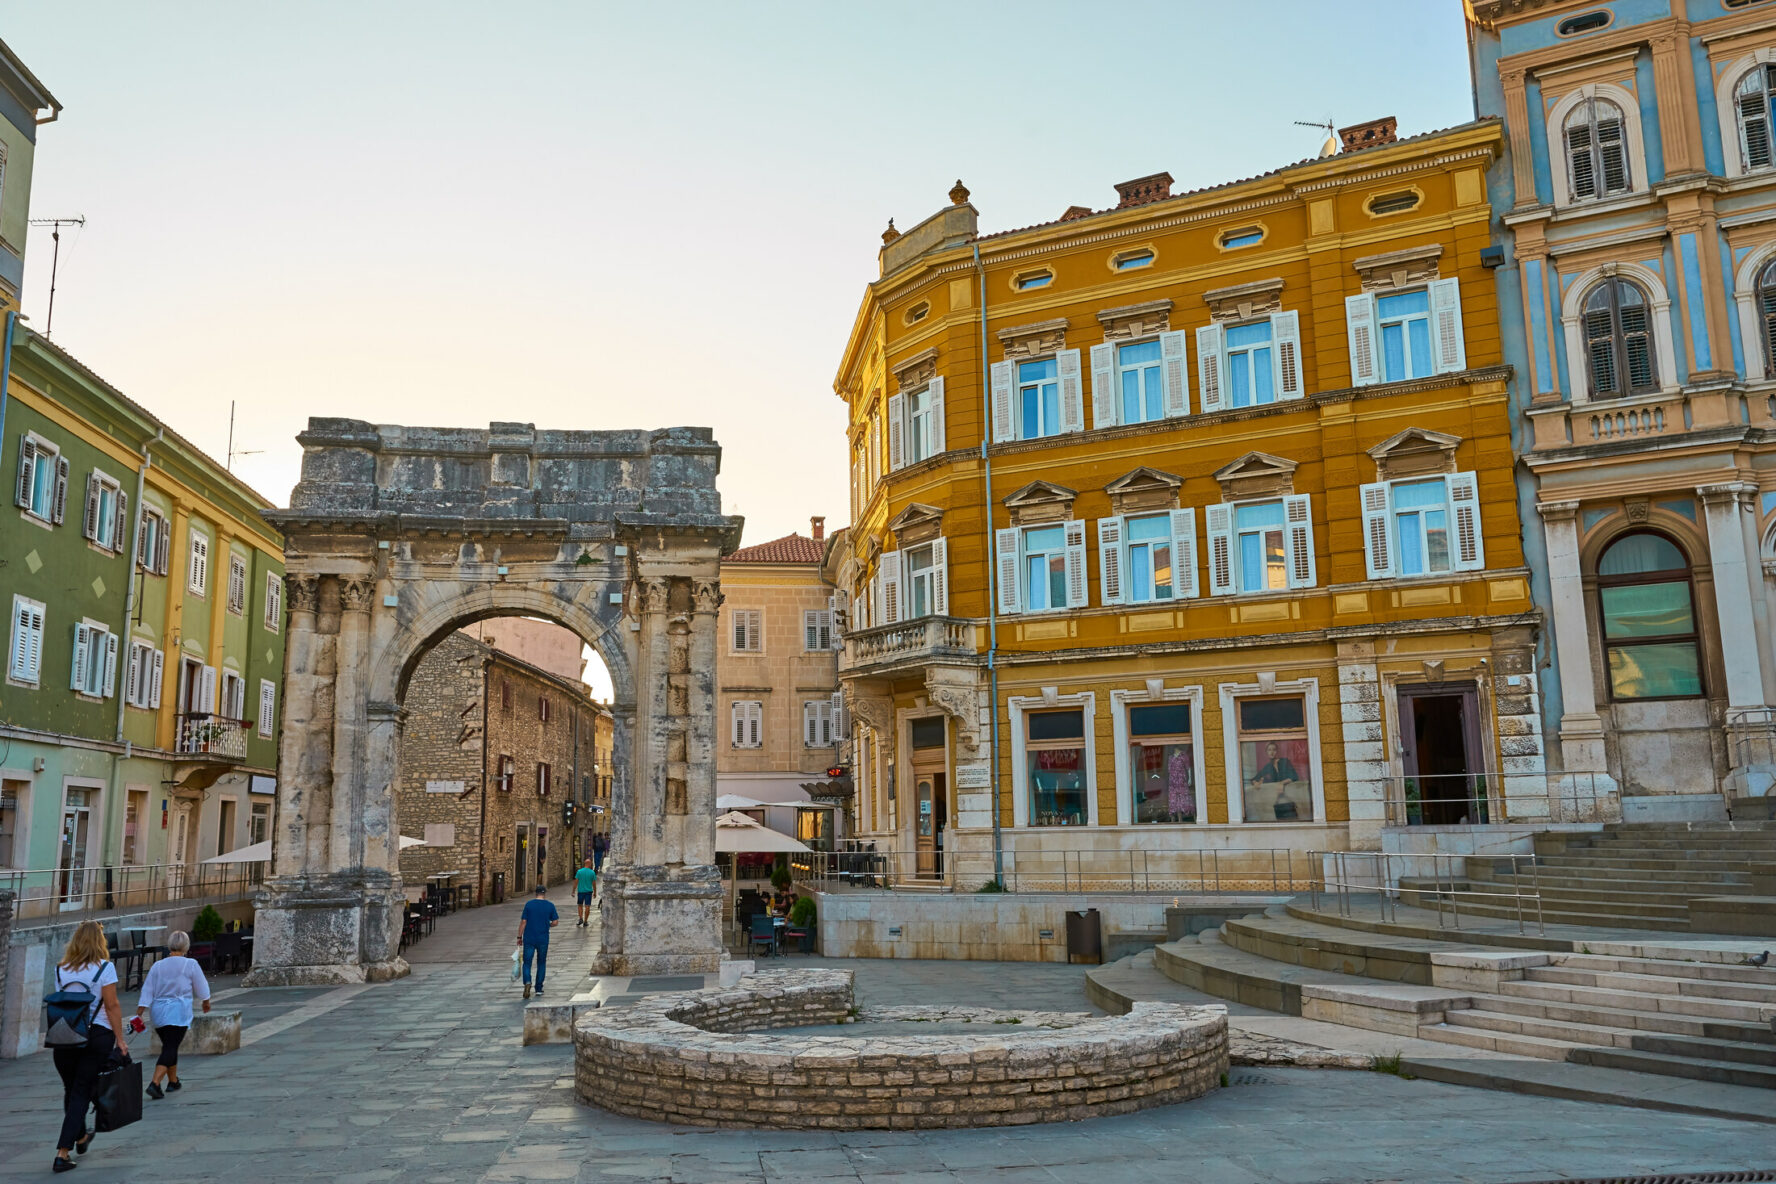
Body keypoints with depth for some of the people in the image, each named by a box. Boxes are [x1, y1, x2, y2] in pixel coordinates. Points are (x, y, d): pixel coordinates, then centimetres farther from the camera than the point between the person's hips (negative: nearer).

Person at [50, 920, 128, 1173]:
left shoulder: (60, 969, 6)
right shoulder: (104, 967, -7)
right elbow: (112, 1006, -9)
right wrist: (120, 1039, -5)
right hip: (97, 1036, -4)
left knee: (71, 1091, 19)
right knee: (81, 1093, 2)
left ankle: (80, 1138, 38)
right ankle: (63, 1152, -3)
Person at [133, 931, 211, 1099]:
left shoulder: (157, 966, 5)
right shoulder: (190, 965, -4)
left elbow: (147, 991, 3)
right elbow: (201, 988, 6)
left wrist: (139, 1014, 5)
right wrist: (206, 1002, 24)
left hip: (158, 1012, 5)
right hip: (178, 1012, -5)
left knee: (169, 1046, 19)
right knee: (170, 1048, -6)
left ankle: (173, 1081, 30)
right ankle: (155, 1084, -20)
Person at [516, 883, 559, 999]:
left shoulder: (529, 904, -4)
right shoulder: (550, 906, -2)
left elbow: (523, 922, -5)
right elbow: (555, 922, -1)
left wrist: (519, 937, 2)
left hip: (529, 938, -1)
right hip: (543, 940, 1)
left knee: (527, 962, 4)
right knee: (541, 963, 13)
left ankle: (527, 982, -21)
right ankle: (539, 988, 16)